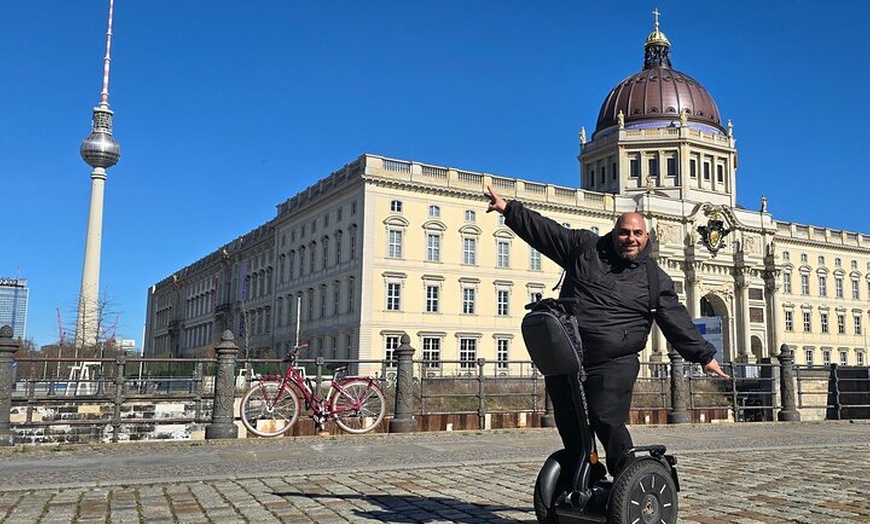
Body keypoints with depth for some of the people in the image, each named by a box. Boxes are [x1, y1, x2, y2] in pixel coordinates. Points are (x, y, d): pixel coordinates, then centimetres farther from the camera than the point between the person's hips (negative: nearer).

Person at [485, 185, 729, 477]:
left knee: (607, 423, -19)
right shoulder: (585, 247, 10)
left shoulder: (656, 280, 8)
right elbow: (544, 231, 11)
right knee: (570, 429, 7)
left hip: (613, 365, -3)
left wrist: (704, 355, 8)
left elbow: (678, 322, 10)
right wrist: (508, 209, 8)